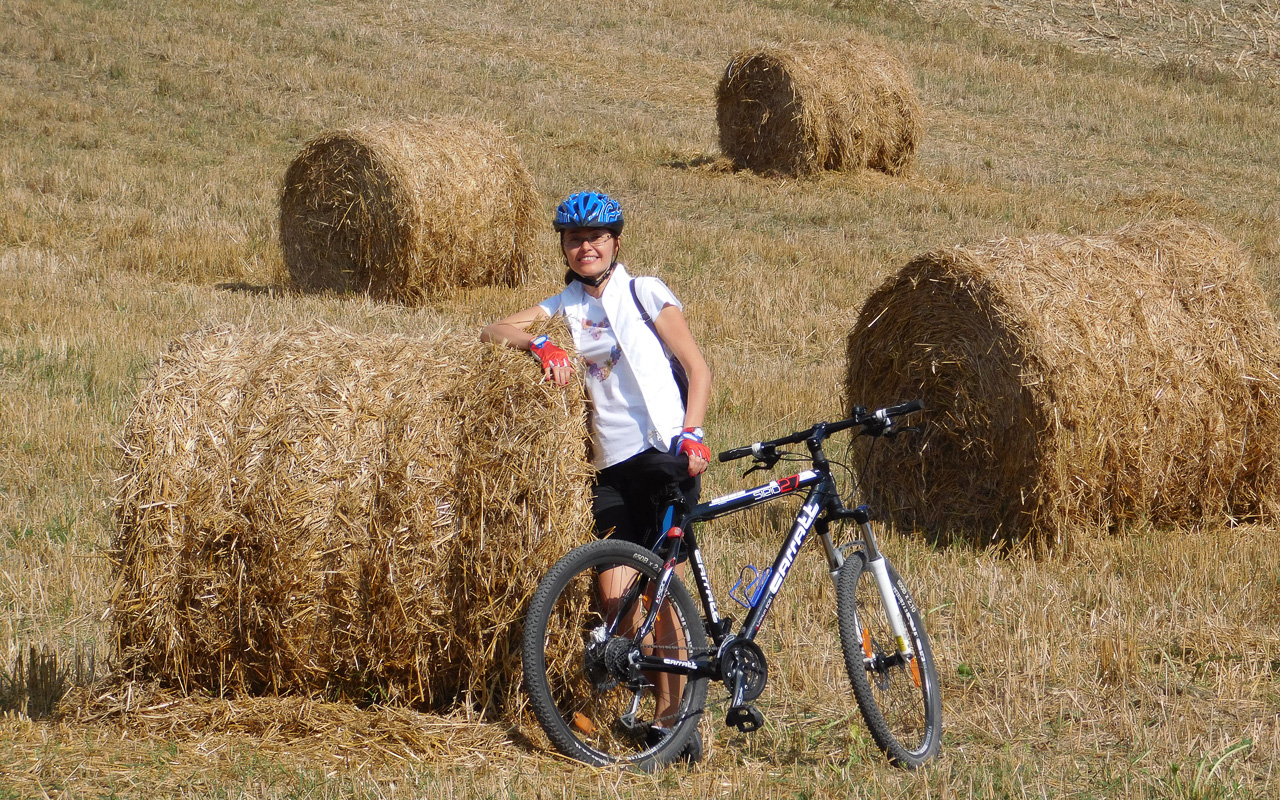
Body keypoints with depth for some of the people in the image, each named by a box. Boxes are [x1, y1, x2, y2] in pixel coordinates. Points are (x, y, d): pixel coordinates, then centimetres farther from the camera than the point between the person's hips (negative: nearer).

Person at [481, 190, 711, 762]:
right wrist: (539, 345, -12)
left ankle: (671, 716, -3)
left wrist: (691, 433, -14)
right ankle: (670, 705, 11)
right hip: (614, 467, 4)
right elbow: (492, 332, 8)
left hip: (668, 455, -4)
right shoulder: (566, 307, 16)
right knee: (614, 590, -5)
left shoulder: (647, 294, 4)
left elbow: (697, 368, 1)